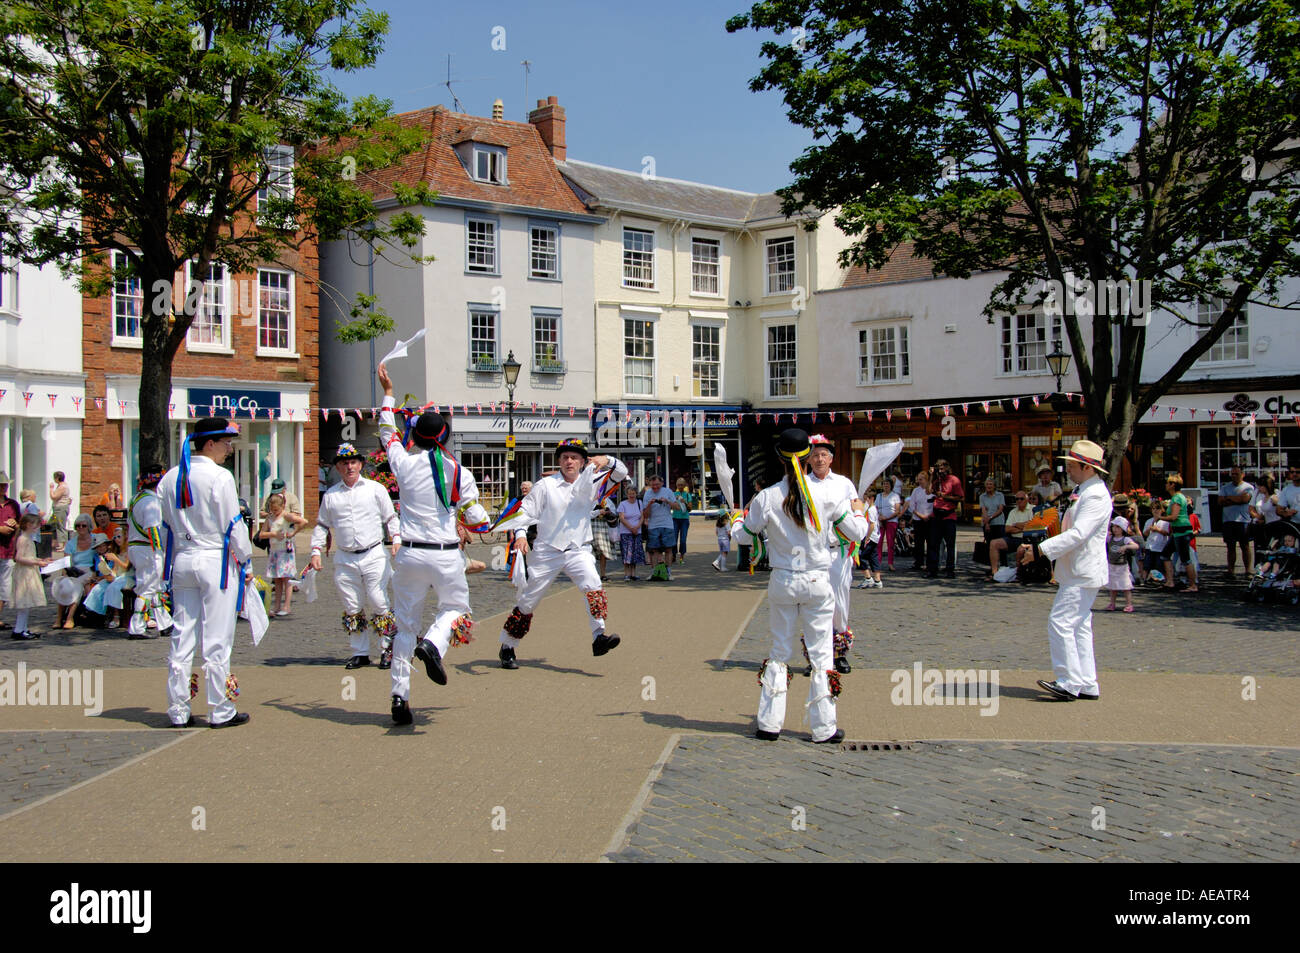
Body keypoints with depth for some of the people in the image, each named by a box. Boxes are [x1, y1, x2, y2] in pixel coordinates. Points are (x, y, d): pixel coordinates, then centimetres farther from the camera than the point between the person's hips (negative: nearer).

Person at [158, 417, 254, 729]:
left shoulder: (169, 478, 7)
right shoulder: (219, 477, -12)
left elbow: (167, 522, 11)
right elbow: (233, 525, -10)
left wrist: (178, 555, 17)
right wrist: (246, 563, -1)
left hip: (182, 560, 6)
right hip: (216, 561, -6)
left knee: (182, 636, 9)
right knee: (217, 639, 0)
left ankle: (179, 712, 14)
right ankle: (221, 711, 6)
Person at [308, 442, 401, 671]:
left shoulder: (375, 489, 7)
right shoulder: (330, 495, 12)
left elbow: (390, 518, 9)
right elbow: (322, 525, 18)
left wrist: (397, 540, -5)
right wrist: (316, 551, 8)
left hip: (374, 555, -2)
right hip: (345, 560, 2)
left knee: (378, 603, -6)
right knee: (352, 608, 5)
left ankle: (388, 649, 3)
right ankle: (360, 652, 13)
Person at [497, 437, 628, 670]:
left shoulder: (591, 483, 4)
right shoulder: (545, 485, -2)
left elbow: (621, 473, -3)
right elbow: (525, 511, -1)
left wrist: (607, 461, -24)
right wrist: (520, 534, -20)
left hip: (578, 551, 1)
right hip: (546, 552, -1)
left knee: (592, 584, -27)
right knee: (527, 601, 5)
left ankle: (599, 636, -31)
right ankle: (507, 648, 20)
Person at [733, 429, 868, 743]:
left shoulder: (767, 498, -8)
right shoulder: (826, 495, -10)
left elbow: (743, 535, 4)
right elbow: (855, 533, -2)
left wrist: (737, 519, 26)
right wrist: (858, 511, 19)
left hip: (783, 582, 1)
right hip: (818, 582, -1)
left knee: (779, 651, 13)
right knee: (821, 653, 6)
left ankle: (769, 723, 15)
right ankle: (823, 728, 11)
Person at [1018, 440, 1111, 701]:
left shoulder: (1096, 495, -16)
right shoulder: (1083, 491, 17)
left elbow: (1077, 535, -25)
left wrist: (1039, 550, -26)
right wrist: (1035, 547, 11)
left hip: (1083, 574, -10)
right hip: (1077, 572, 10)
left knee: (1060, 623, -13)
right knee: (1079, 626, 12)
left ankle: (1070, 682, -9)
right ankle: (1087, 685, 16)